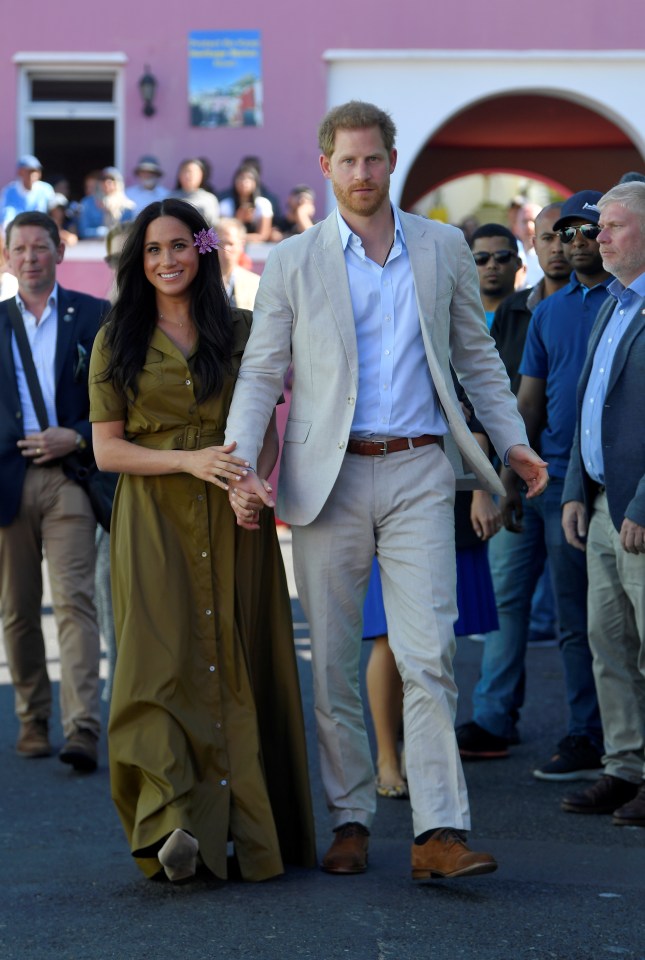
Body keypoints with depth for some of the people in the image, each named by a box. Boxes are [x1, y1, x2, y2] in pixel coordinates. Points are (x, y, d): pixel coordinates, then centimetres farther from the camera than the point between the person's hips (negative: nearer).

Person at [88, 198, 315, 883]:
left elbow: (267, 428, 11)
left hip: (233, 521, 1)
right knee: (162, 664, -13)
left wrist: (254, 478, -11)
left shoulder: (241, 332, 10)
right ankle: (172, 825, -22)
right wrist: (190, 460, -13)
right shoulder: (117, 341, 7)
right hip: (153, 523, -1)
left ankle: (251, 829, 5)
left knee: (240, 665, -2)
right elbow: (107, 448, 2)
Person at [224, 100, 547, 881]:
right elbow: (261, 373, 4)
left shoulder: (442, 248, 10)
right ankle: (349, 822, 17)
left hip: (418, 474, 0)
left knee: (429, 654, -10)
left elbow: (475, 354, 17)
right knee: (332, 662, 5)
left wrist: (511, 439, 7)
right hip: (328, 478, 0)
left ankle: (440, 833, -11)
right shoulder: (292, 263, 5)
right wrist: (238, 464, -9)